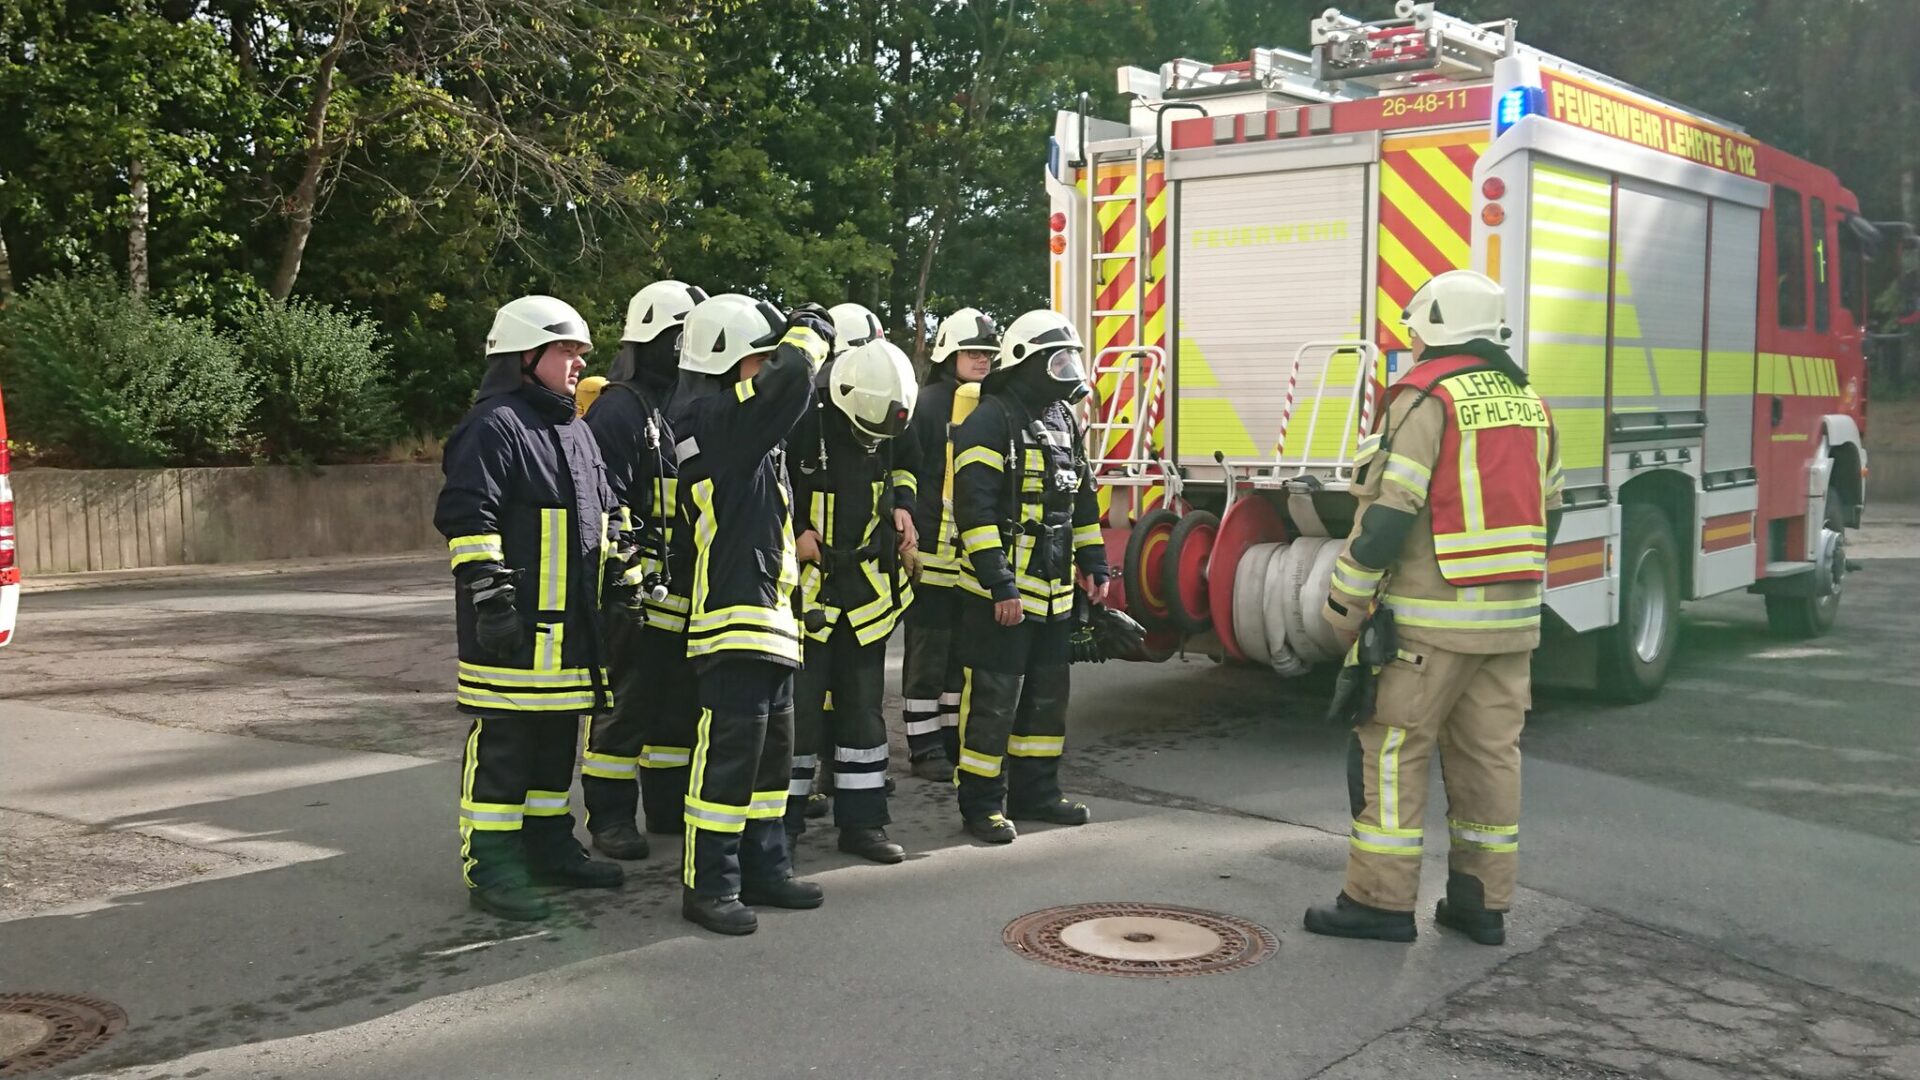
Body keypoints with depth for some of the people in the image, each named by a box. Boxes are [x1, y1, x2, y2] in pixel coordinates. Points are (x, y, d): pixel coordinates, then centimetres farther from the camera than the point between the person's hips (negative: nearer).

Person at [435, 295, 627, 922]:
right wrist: (489, 597, -22)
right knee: (501, 745, -3)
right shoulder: (494, 426, -11)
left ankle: (549, 846, 29)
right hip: (513, 630, -9)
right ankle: (490, 867, 4)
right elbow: (466, 519, -18)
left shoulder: (575, 432, 19)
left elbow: (606, 517, 26)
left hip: (571, 628, 9)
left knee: (557, 739, 16)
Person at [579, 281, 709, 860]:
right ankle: (610, 817, 9)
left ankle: (670, 806, 27)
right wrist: (625, 577, -21)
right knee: (626, 704, -1)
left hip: (687, 592, 9)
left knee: (681, 703, 15)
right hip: (640, 591, -8)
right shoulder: (619, 409, -10)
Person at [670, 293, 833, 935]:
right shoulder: (717, 419, -16)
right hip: (735, 618, -11)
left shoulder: (734, 423, 16)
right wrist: (811, 332, -9)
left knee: (771, 747, 16)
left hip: (767, 615, 11)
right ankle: (708, 886, 2)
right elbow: (790, 381, -28)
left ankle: (764, 869, 25)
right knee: (730, 750, -6)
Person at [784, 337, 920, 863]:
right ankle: (781, 823, 9)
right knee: (797, 705, -4)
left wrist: (901, 504, 4)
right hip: (804, 584, -6)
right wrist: (794, 531, -17)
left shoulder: (883, 427, 2)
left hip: (865, 585, 6)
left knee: (863, 705, 10)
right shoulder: (799, 422, -17)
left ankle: (861, 821, 18)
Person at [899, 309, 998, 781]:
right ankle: (924, 747, 9)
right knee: (928, 653, 2)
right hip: (934, 552, -6)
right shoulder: (925, 405, -7)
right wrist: (907, 528, -19)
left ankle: (954, 737, 25)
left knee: (965, 651, 14)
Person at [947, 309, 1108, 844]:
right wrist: (1001, 587, -22)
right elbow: (975, 508, -19)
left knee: (1047, 694, 15)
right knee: (993, 699, -3)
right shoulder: (992, 421, -13)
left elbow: (1082, 498, 23)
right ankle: (981, 802, 7)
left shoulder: (1062, 420, 15)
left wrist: (1094, 563, 17)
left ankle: (1034, 790, 28)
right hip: (1001, 592, -9)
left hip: (1055, 591, 9)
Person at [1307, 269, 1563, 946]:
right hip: (1512, 617, 8)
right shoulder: (1530, 406, 13)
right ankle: (1483, 903, 17)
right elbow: (1545, 514, 19)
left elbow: (1388, 514, -17)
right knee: (1491, 752, 11)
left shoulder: (1426, 400, -11)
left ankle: (1381, 898, 3)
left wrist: (1344, 604, -10)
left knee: (1391, 747, 0)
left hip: (1431, 616, -7)